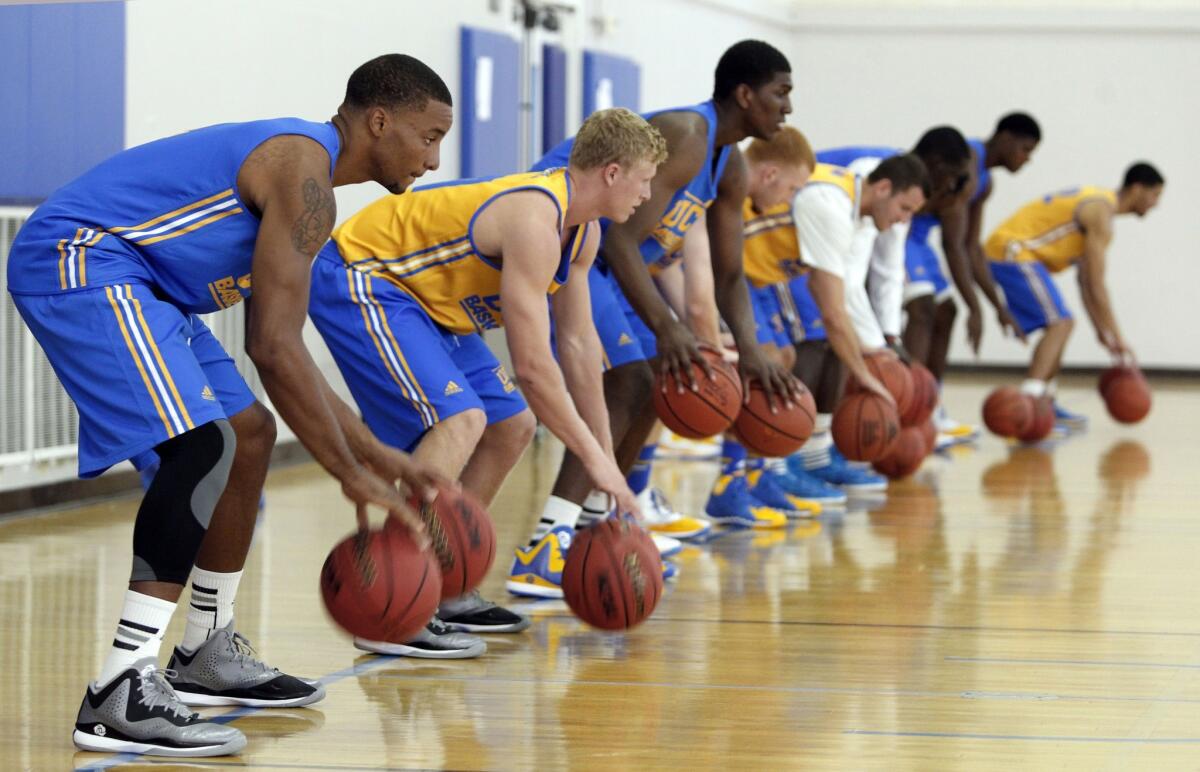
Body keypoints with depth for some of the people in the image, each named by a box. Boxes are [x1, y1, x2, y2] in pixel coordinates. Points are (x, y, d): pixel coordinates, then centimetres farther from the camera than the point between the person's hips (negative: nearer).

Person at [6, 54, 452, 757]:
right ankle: (120, 694, -26)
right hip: (76, 259, -12)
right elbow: (274, 349, -23)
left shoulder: (302, 169, 17)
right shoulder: (304, 176, -16)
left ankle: (208, 655, 26)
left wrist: (378, 454, 20)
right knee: (203, 446, -23)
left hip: (128, 278, 12)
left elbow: (281, 350, 23)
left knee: (251, 435, 16)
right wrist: (352, 477, -18)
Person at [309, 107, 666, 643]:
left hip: (420, 296, 11)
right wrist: (594, 458, -21)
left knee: (511, 427, 12)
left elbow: (579, 345, 12)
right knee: (459, 418, -27)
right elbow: (533, 367, -29)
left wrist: (605, 455, 11)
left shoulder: (583, 232, 4)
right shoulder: (534, 221, -28)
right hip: (357, 282, -11)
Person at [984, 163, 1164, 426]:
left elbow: (1086, 282, 20)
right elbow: (1097, 285, -18)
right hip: (1012, 250, -11)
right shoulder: (1101, 213, -15)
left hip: (1009, 252, 11)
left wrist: (1103, 332, 19)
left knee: (1059, 324, 17)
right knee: (1060, 323, -18)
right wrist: (1117, 337, -13)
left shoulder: (1097, 202, 17)